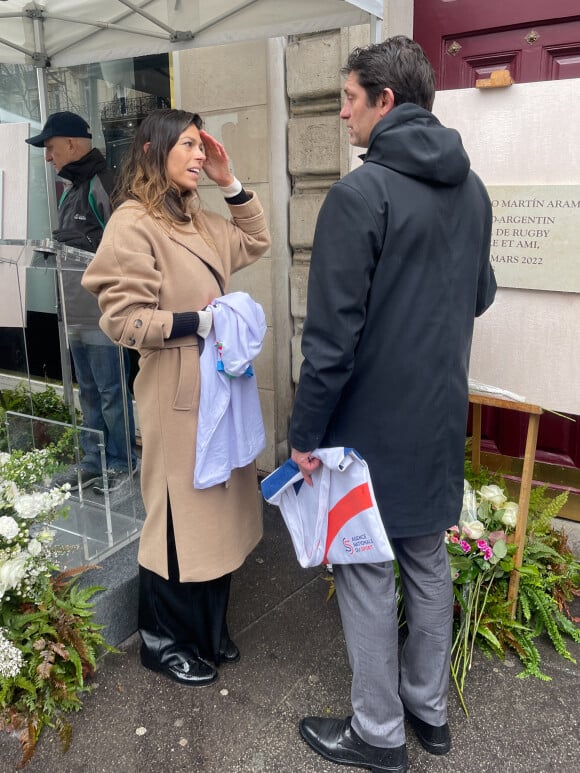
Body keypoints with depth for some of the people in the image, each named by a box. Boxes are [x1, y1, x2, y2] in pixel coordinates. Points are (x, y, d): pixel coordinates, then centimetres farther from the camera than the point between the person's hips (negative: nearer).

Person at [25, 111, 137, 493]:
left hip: (104, 314, -9)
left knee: (112, 394, 2)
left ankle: (123, 462, 16)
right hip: (77, 313, 9)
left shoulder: (105, 185, -12)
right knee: (89, 393, 16)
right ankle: (94, 460, 28)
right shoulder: (72, 190, 18)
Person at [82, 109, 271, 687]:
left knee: (217, 508, 16)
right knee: (180, 512, 4)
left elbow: (255, 242, 24)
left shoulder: (197, 221, 12)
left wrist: (229, 183, 13)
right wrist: (198, 321, -22)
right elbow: (123, 319, -18)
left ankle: (207, 631, 35)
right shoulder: (133, 223, -13)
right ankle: (164, 641, 26)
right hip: (176, 393, -9)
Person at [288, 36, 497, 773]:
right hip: (440, 415, 7)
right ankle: (429, 709, 35)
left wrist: (306, 431, -11)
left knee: (367, 574, 7)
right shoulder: (472, 189, 7)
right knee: (428, 561, 18)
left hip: (372, 422, -7)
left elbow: (332, 331, -19)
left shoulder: (360, 193, -17)